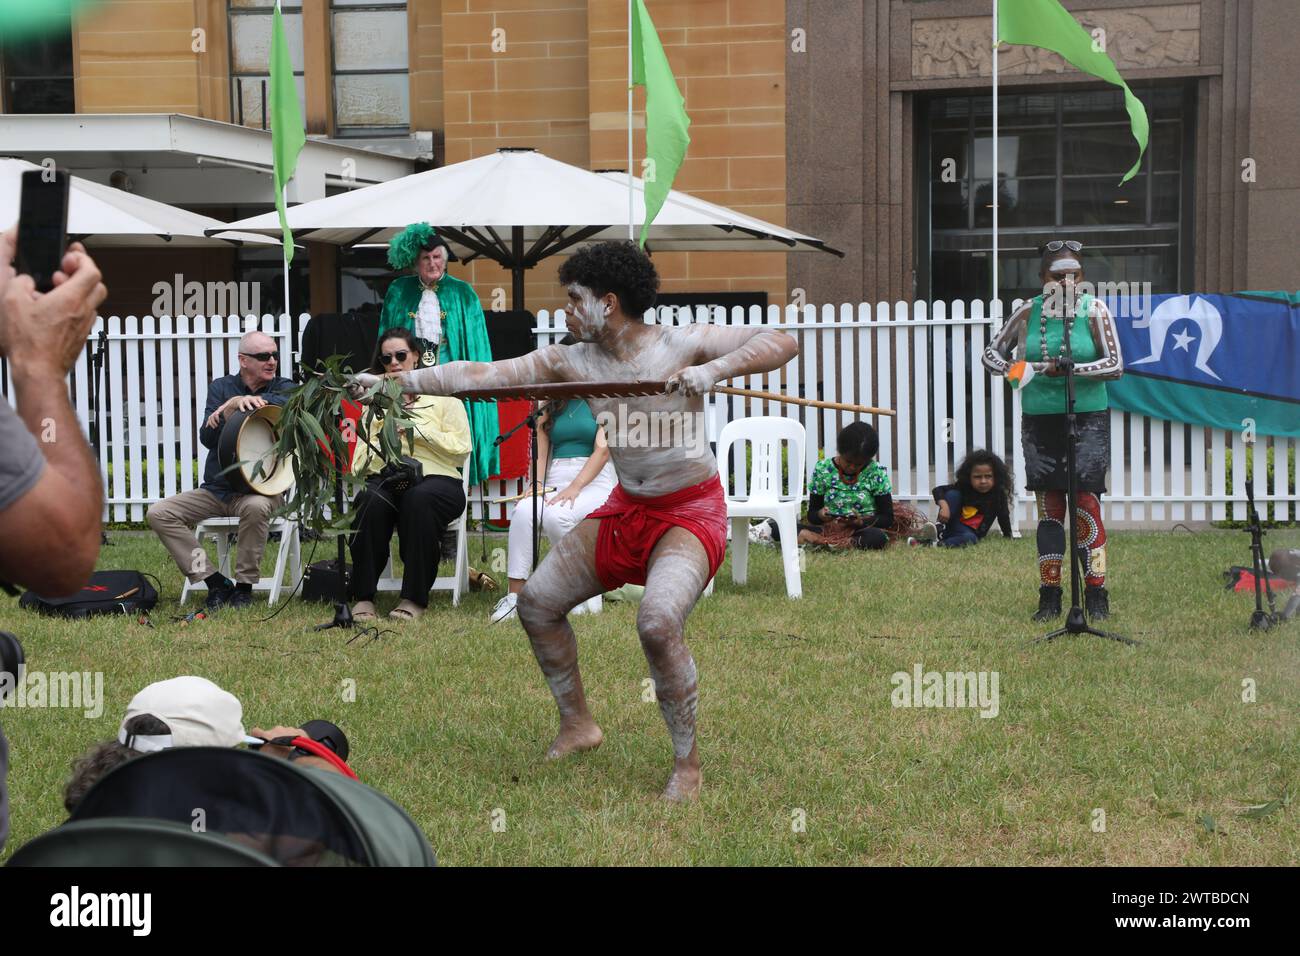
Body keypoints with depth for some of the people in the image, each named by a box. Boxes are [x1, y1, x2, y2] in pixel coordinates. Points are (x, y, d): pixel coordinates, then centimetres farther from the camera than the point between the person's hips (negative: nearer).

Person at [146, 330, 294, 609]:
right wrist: (234, 406, -23)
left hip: (260, 487, -3)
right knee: (158, 513, -15)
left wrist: (238, 402, -24)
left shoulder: (282, 388, 2)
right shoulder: (222, 387, 6)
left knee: (256, 506, -39)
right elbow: (207, 438, -7)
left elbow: (291, 402, -25)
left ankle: (244, 586, -20)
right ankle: (215, 582, -13)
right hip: (216, 489, 3)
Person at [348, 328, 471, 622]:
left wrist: (416, 427, -7)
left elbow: (460, 450, -1)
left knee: (418, 498, -38)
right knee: (371, 500, -34)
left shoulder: (443, 394, 11)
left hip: (436, 479, -2)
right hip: (385, 479, 2)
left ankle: (414, 598, -32)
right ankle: (363, 597, -28)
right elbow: (362, 453, 16)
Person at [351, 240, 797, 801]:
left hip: (691, 513, -7)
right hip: (625, 509, 7)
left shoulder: (681, 345, -15)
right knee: (536, 602, 9)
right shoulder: (572, 362, -1)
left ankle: (687, 765, -12)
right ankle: (577, 725, 26)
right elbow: (482, 375, -3)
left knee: (658, 623, -29)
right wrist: (395, 382, -7)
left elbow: (782, 342, -20)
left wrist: (716, 370, -35)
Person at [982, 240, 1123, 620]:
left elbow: (1115, 365, -7)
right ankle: (1049, 596, 11)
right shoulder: (1029, 312, 4)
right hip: (1040, 421, 2)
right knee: (1049, 509, 5)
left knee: (1086, 503, -8)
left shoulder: (1094, 310, -2)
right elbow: (992, 352, 14)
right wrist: (1013, 370, -8)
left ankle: (1096, 595, -2)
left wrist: (1070, 369, -21)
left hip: (1087, 419, -2)